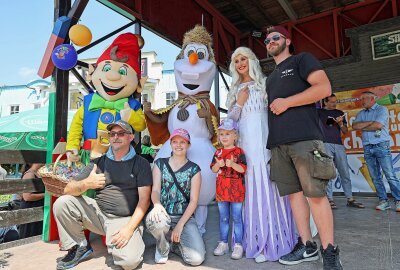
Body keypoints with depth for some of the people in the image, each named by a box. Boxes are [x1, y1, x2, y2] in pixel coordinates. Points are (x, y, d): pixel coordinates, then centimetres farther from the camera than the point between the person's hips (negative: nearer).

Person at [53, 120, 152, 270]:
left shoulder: (141, 164, 0)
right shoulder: (99, 162, 9)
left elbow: (144, 199, -6)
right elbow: (68, 190, 2)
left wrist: (129, 228, -17)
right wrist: (86, 184, -21)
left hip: (125, 219, -3)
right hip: (98, 212, 4)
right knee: (62, 203, -15)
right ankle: (79, 246, 4)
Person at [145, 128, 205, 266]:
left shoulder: (194, 169, 3)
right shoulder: (160, 163, 7)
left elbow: (193, 201, -2)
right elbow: (155, 190, -3)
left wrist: (180, 225, -12)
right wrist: (157, 204, -27)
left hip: (185, 217, 0)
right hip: (163, 214, 1)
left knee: (197, 259, -19)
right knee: (155, 221, -37)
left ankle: (173, 243, 16)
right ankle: (163, 246, 2)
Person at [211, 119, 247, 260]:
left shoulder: (239, 151, -4)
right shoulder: (218, 152, 10)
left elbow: (243, 169, -11)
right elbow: (214, 170, 8)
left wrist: (232, 164, -26)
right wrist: (218, 164, -12)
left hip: (236, 189, -4)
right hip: (221, 189, 5)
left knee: (236, 218, 3)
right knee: (223, 218, 13)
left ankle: (238, 245, 12)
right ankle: (223, 243, 25)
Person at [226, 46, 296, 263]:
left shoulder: (264, 83, 11)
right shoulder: (236, 89, 21)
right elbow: (230, 119, 15)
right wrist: (240, 102, 0)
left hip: (263, 138, -3)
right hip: (245, 141, 3)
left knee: (267, 185, -5)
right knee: (251, 186, 1)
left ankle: (272, 240, 5)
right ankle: (258, 239, 11)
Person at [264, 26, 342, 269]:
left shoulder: (302, 60, 9)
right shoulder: (271, 78, 28)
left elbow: (324, 88, -6)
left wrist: (286, 102, -10)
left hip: (304, 138, -7)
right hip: (278, 142, 7)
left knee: (315, 194, -7)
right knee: (294, 193, 6)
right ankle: (307, 246, 15)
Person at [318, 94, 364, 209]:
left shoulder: (339, 113, 20)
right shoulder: (319, 112, 10)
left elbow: (345, 131, 18)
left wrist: (341, 124, -2)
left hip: (339, 145, 4)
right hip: (325, 144, -4)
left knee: (345, 173, 2)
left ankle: (350, 199, 8)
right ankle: (330, 199, -4)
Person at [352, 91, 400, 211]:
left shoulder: (382, 109, 3)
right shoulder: (361, 113, 18)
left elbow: (378, 125, -13)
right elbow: (354, 126, 1)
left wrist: (363, 128, 0)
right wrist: (371, 122, -8)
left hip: (381, 146, -5)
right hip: (367, 148, 5)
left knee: (390, 175, -7)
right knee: (375, 177, 4)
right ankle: (383, 201, 9)